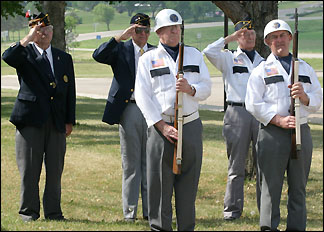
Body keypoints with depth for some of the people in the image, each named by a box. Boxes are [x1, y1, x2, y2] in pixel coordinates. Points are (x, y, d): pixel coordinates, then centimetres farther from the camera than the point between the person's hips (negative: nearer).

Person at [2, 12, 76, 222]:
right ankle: (28, 211, 6)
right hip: (30, 119, -3)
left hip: (57, 122, 3)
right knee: (29, 169, -1)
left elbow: (70, 92, 15)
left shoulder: (64, 59, 16)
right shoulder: (25, 54, 6)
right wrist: (27, 40, -23)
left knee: (55, 170, 4)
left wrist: (70, 121, 8)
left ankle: (53, 211, 11)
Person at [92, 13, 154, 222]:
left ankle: (150, 210, 11)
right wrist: (121, 37, -22)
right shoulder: (121, 50, 3)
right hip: (129, 109, -2)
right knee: (130, 163, 2)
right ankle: (130, 210, 6)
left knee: (150, 163, 6)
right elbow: (98, 55, -15)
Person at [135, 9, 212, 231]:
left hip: (191, 126, 2)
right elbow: (142, 96, -2)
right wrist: (162, 126, -11)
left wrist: (190, 89, -12)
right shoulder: (148, 59, 6)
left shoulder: (194, 55, 16)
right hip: (161, 127, -2)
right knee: (160, 183, -4)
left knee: (188, 182, 3)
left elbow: (206, 88, 11)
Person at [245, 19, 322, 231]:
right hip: (273, 133, -3)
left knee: (299, 187, 6)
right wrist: (279, 120, -15)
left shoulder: (305, 69, 15)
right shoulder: (262, 71, 6)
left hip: (301, 132, 3)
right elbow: (253, 104, -4)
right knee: (272, 185, -3)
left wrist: (305, 97, -11)